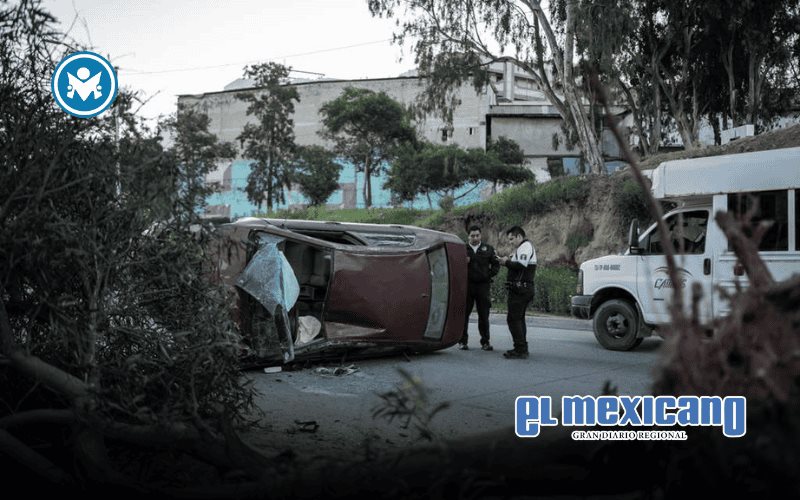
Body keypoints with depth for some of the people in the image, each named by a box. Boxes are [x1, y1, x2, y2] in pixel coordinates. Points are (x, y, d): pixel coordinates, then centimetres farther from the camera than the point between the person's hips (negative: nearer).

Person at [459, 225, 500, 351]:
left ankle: (485, 342, 10)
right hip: (467, 285, 0)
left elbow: (496, 264, 13)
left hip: (483, 285, 1)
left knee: (484, 315, 3)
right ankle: (462, 341, 9)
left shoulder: (488, 249, 11)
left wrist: (489, 274, 0)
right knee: (464, 314, 1)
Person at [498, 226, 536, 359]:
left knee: (513, 319, -11)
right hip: (522, 289, 11)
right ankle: (522, 348, 22)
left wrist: (507, 262, -11)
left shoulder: (526, 246, -10)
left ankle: (520, 350, -12)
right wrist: (509, 261, 5)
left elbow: (521, 265, -23)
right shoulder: (521, 248, 23)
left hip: (520, 289, -11)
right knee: (519, 318, 16)